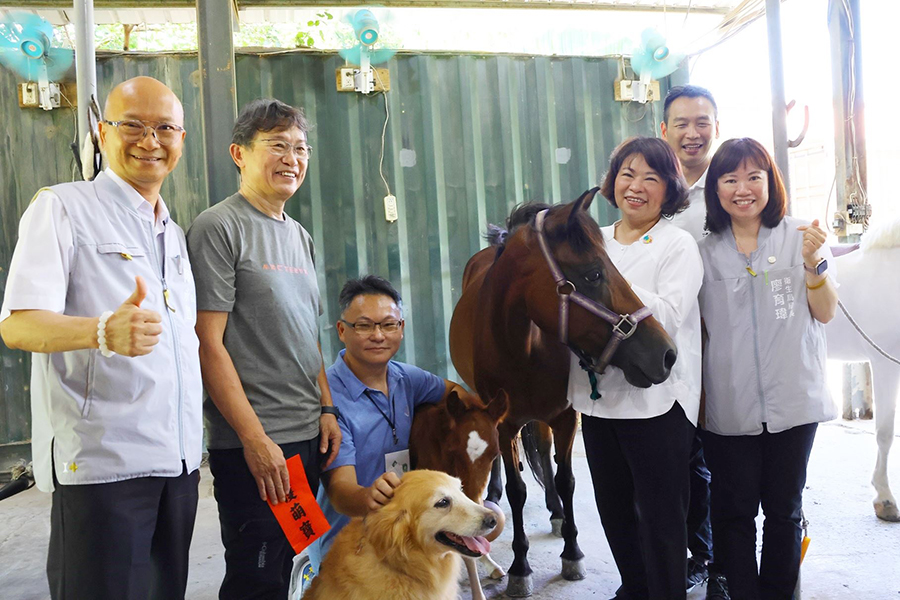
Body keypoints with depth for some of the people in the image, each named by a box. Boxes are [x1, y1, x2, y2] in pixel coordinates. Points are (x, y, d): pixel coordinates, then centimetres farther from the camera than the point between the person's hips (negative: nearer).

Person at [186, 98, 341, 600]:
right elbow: (209, 343, -15)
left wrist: (327, 409, 12)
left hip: (308, 435, 7)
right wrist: (254, 437, -17)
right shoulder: (219, 227, -9)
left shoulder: (300, 236, 14)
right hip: (252, 443, -7)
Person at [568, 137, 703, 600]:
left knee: (660, 515, 4)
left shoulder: (679, 245, -5)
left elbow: (668, 315, -19)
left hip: (656, 400, -6)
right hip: (596, 394, 6)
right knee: (613, 508, 18)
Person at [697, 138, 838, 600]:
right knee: (734, 511, 7)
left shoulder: (800, 237, 2)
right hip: (729, 406, 0)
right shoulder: (704, 252, 3)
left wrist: (813, 263, -16)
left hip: (793, 401, 0)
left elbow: (825, 314, 0)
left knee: (784, 509, 13)